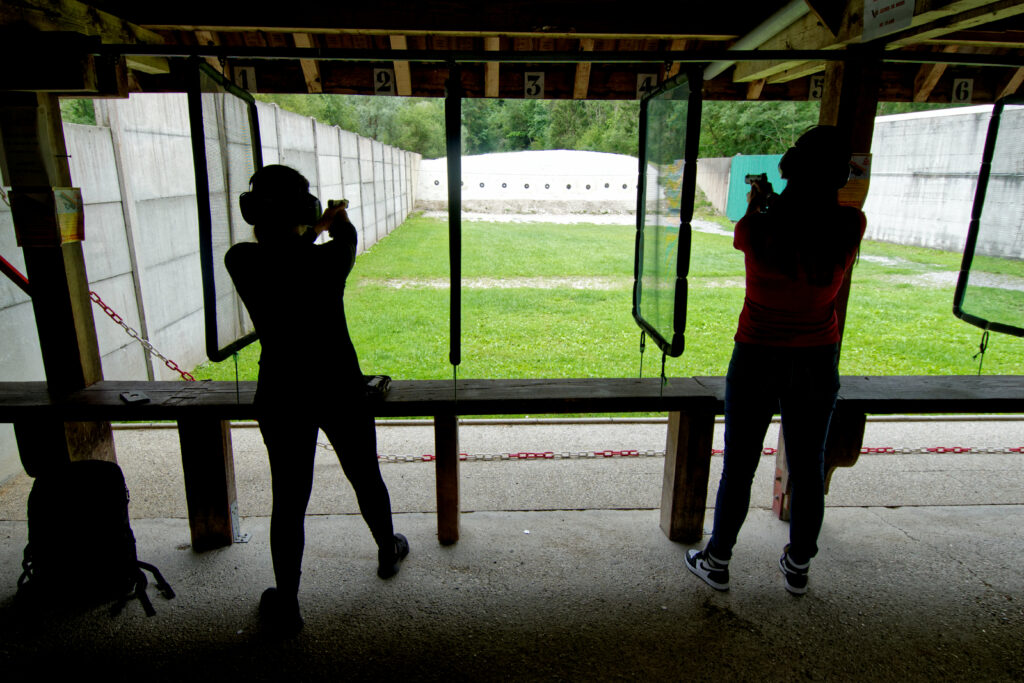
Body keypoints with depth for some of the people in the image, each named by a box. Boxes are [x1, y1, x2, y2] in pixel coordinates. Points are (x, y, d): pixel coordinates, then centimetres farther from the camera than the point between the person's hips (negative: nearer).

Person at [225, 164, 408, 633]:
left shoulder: (240, 262, -13)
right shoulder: (328, 260, -18)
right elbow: (346, 243, 7)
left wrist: (314, 229, 24)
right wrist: (339, 222, 29)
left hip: (280, 397, 1)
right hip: (340, 391, -1)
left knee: (289, 499, 12)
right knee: (365, 477, 21)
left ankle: (286, 605, 25)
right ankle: (388, 551, 46)